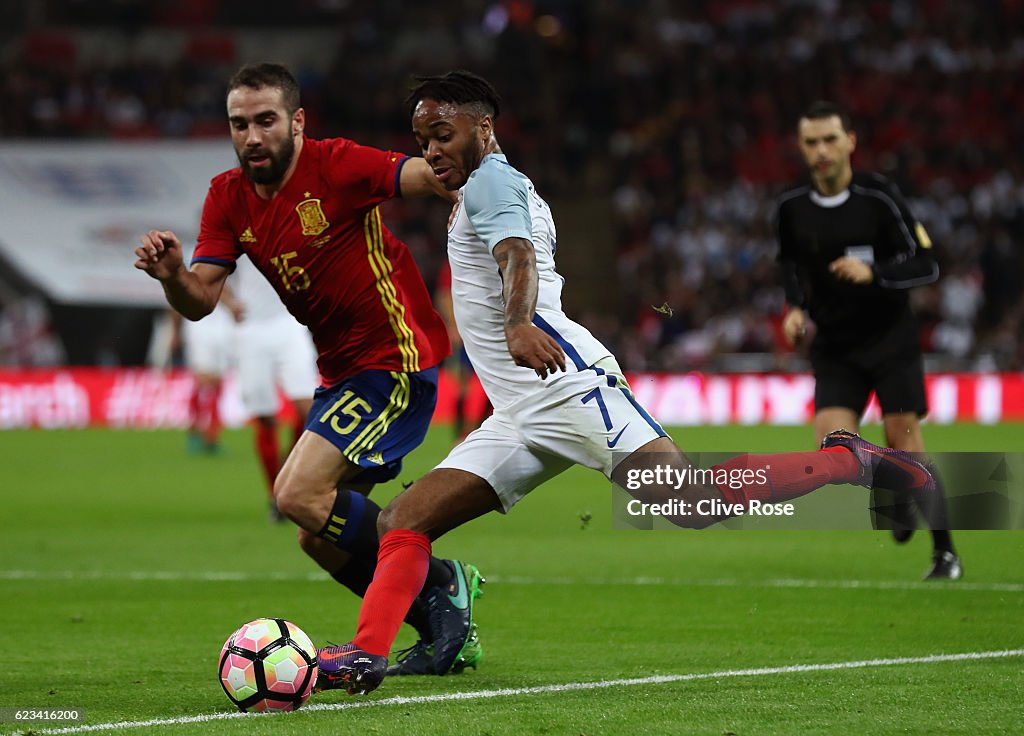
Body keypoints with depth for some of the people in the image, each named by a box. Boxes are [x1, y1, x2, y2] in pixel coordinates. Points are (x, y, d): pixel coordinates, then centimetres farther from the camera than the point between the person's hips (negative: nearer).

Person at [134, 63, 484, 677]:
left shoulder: (335, 166, -16)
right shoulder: (228, 199, 4)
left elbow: (432, 176, -27)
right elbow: (200, 301, -3)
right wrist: (172, 275, -25)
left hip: (395, 357, -9)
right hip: (343, 370, 9)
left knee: (302, 495, -20)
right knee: (319, 535, 10)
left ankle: (439, 583, -5)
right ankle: (444, 633, 20)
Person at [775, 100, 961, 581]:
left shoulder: (879, 196, -11)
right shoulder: (792, 208, 0)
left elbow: (925, 265, -10)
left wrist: (874, 273, -25)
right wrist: (796, 308, 3)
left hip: (890, 338, -3)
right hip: (834, 347, 3)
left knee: (904, 437, -9)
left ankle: (944, 552, 5)